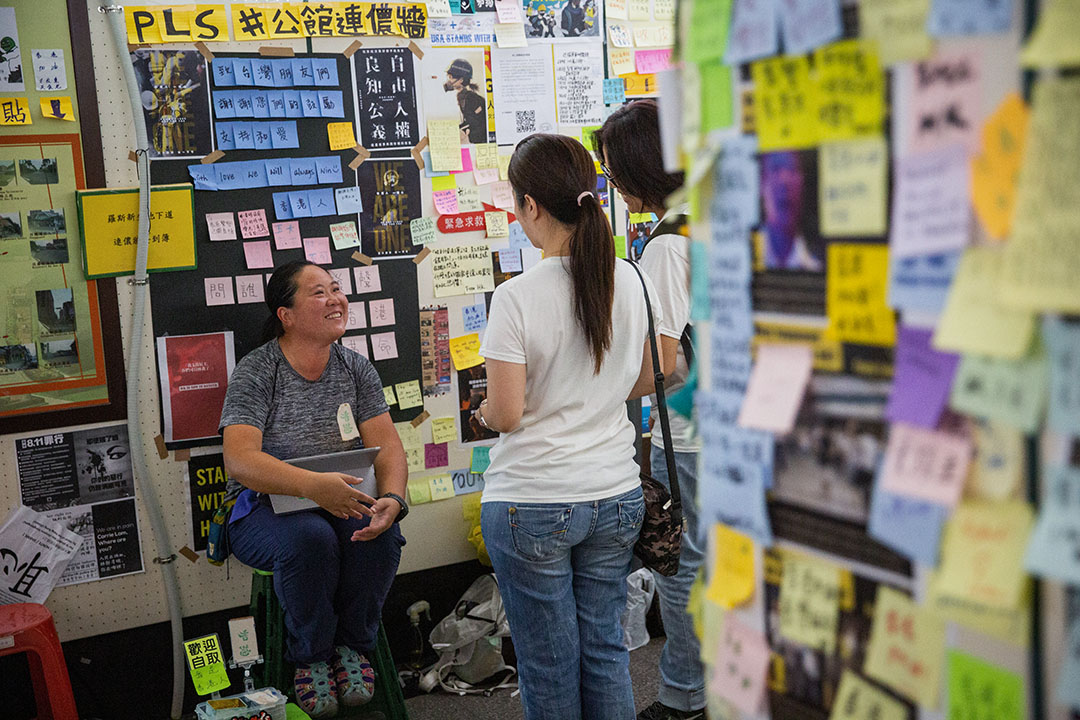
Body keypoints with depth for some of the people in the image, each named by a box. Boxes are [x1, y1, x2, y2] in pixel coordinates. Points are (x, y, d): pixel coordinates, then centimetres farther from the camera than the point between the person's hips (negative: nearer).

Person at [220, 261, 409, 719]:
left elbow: (388, 448, -2)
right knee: (311, 539, -35)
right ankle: (310, 656, -10)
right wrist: (313, 485, -39)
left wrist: (391, 500, -25)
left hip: (344, 502, 4)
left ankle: (353, 645, -5)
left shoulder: (356, 369, 5)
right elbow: (239, 460, -23)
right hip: (265, 508, -3)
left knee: (380, 533, -28)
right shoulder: (255, 373, -10)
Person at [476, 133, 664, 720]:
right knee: (605, 650, 17)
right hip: (616, 496, 5)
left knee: (549, 667, 10)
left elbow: (506, 414, -15)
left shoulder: (517, 298, -18)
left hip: (532, 506, -5)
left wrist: (483, 411, 6)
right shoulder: (628, 280, -1)